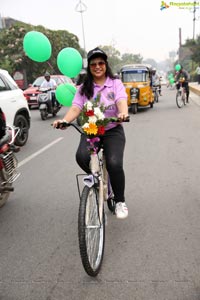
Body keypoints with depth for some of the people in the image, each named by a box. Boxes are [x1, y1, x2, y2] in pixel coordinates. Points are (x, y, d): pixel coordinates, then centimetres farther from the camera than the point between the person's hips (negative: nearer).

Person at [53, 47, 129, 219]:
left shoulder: (116, 84, 2)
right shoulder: (84, 88, 8)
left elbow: (121, 102, -16)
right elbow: (76, 108, -6)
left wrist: (123, 113, -40)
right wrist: (64, 120, -27)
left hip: (113, 130, -2)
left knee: (114, 164, -24)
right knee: (82, 156, -28)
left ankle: (120, 201, 2)